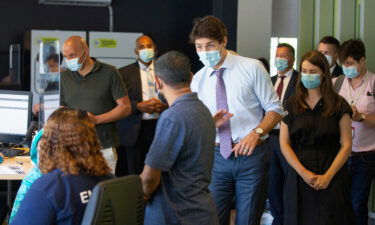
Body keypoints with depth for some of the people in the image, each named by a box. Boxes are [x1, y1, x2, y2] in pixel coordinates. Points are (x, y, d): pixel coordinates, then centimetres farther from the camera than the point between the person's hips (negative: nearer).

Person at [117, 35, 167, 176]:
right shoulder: (124, 73, 7)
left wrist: (164, 106, -10)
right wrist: (139, 106, -14)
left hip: (160, 127, 1)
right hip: (135, 130, -1)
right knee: (135, 174, 0)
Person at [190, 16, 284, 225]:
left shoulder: (252, 68, -4)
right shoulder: (198, 80, 6)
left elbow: (275, 109, -2)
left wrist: (256, 132, -18)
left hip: (251, 155, -3)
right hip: (217, 158, 3)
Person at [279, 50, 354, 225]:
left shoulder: (338, 105, 1)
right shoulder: (292, 104, 7)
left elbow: (346, 145, -2)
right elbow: (284, 143, 3)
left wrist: (328, 176, -12)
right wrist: (303, 172, -8)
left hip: (331, 177, -2)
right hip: (298, 176, 2)